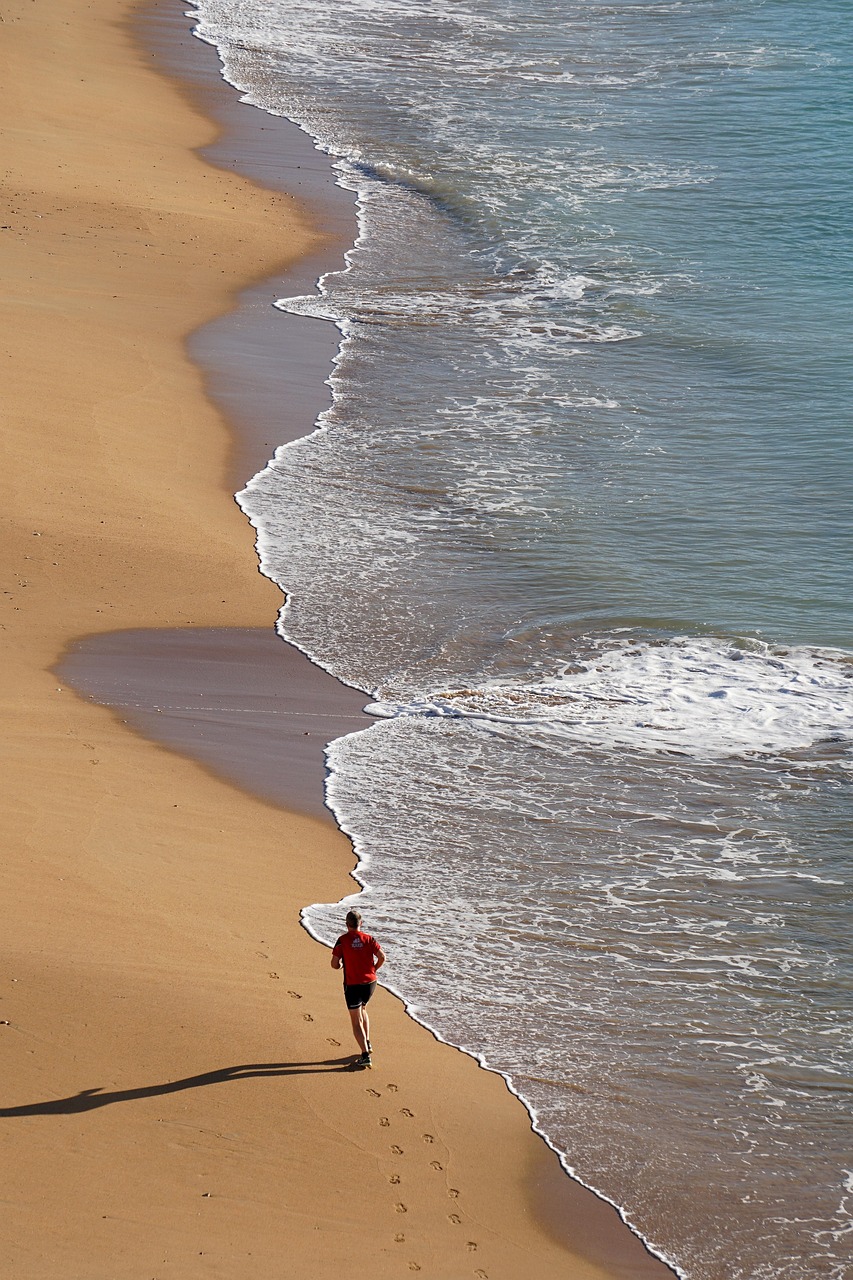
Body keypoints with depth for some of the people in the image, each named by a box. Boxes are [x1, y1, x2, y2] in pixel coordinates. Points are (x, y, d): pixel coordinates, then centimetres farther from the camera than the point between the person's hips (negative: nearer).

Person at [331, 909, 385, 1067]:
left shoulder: (342, 940, -7)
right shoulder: (369, 939, -1)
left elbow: (334, 964, -8)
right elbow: (382, 957, -8)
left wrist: (341, 965, 15)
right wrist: (373, 970, 10)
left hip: (352, 984, -4)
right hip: (370, 982, 4)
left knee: (356, 1021, 0)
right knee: (362, 1009, 31)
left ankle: (365, 1055, -9)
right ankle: (367, 1043, 29)